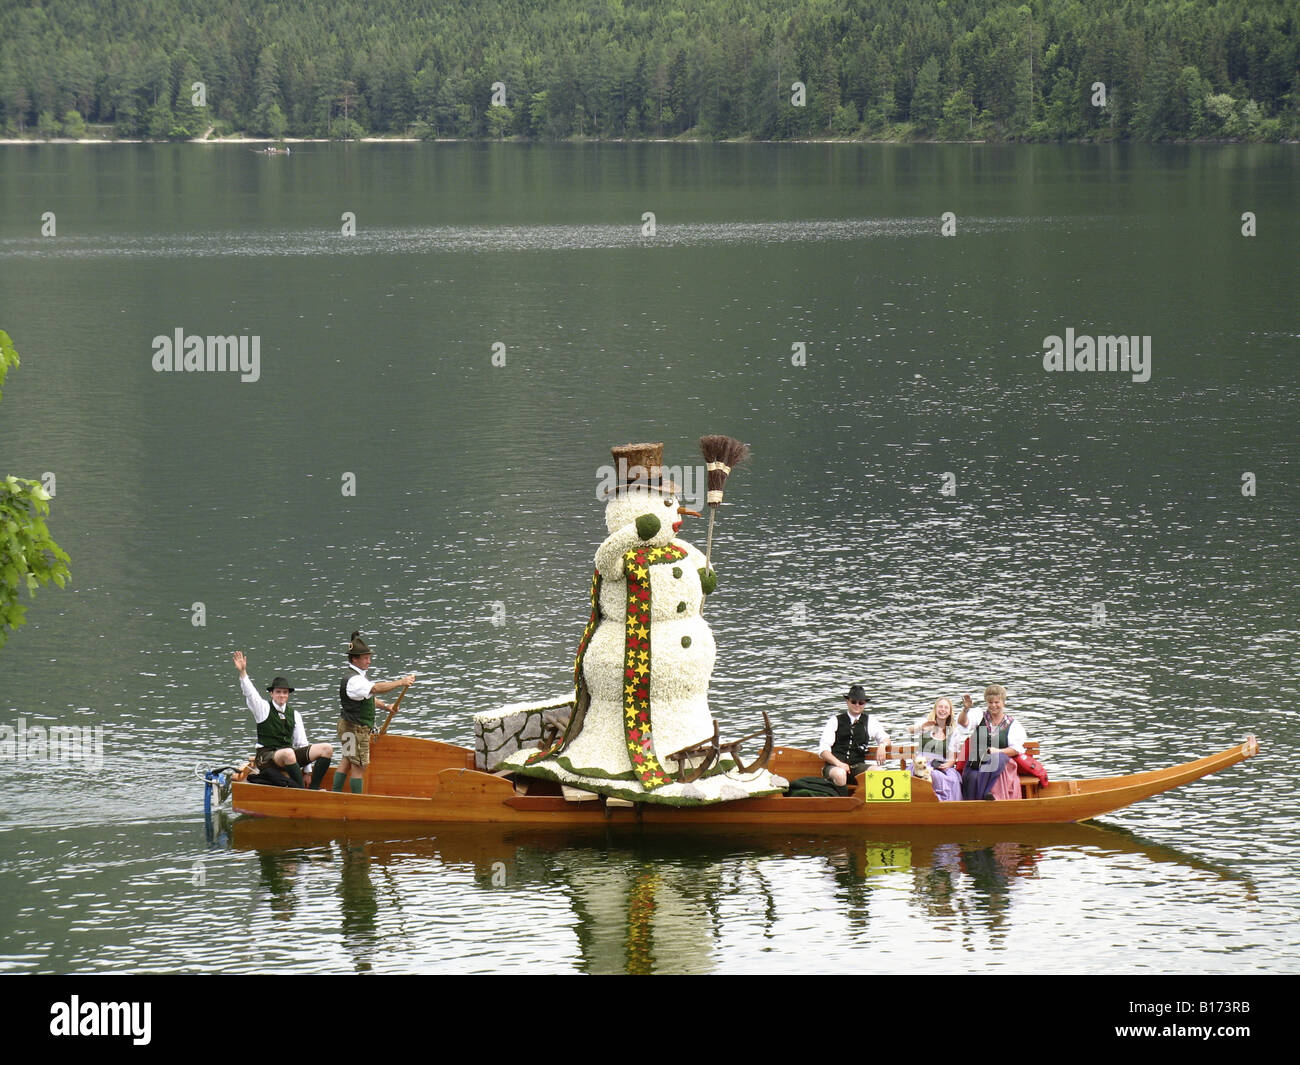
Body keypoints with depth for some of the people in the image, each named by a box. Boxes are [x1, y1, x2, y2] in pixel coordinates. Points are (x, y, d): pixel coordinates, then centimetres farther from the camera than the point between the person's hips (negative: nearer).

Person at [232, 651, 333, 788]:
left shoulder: (294, 715, 16)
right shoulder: (264, 709, 4)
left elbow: (302, 743, 15)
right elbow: (249, 693, -13)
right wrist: (243, 672, -28)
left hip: (290, 755, 5)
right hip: (266, 757, -5)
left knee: (327, 749, -11)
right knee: (288, 753, -41)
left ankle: (314, 788, -20)